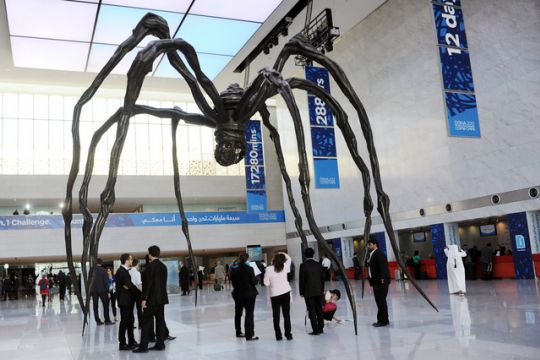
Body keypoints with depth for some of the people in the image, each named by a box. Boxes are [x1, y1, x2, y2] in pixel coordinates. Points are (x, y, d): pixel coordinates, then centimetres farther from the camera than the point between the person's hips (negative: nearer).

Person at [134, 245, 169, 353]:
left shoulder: (150, 266, -13)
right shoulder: (163, 266, 10)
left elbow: (148, 283, -17)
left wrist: (144, 298, -14)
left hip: (151, 298, -8)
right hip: (162, 298, 8)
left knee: (147, 322, -4)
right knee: (160, 321, 9)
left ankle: (143, 346, -3)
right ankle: (160, 344, 11)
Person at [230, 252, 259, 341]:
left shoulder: (234, 270, 0)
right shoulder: (249, 269, -15)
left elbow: (233, 282, 4)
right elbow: (254, 282, -14)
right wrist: (256, 278, 6)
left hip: (237, 294, 5)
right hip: (249, 294, -5)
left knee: (238, 313, 18)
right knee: (249, 314, -1)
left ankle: (238, 332, 31)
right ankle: (249, 335, -4)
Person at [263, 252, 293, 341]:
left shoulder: (269, 269, -12)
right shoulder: (285, 267, -3)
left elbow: (266, 283, -7)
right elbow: (289, 259, 18)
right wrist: (283, 254, 16)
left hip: (274, 294, -2)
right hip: (285, 292, 2)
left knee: (276, 315, 7)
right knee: (286, 314, 7)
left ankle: (278, 335, 7)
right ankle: (288, 334, 9)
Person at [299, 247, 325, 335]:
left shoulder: (303, 266, -10)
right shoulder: (319, 265, 2)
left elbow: (301, 279, -8)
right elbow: (322, 278, 7)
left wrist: (301, 292, 0)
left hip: (308, 292, -4)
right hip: (319, 291, 4)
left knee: (312, 311, 1)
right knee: (319, 310, 13)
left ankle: (315, 330, 1)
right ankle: (320, 328, 19)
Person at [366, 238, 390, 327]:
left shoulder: (379, 253, -11)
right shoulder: (371, 254, 17)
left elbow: (383, 266, -19)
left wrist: (382, 278, -25)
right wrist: (371, 281, 13)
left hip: (381, 281, -9)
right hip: (375, 282, 9)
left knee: (381, 301, -5)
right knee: (379, 301, 12)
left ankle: (383, 320, 1)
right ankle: (383, 320, 20)